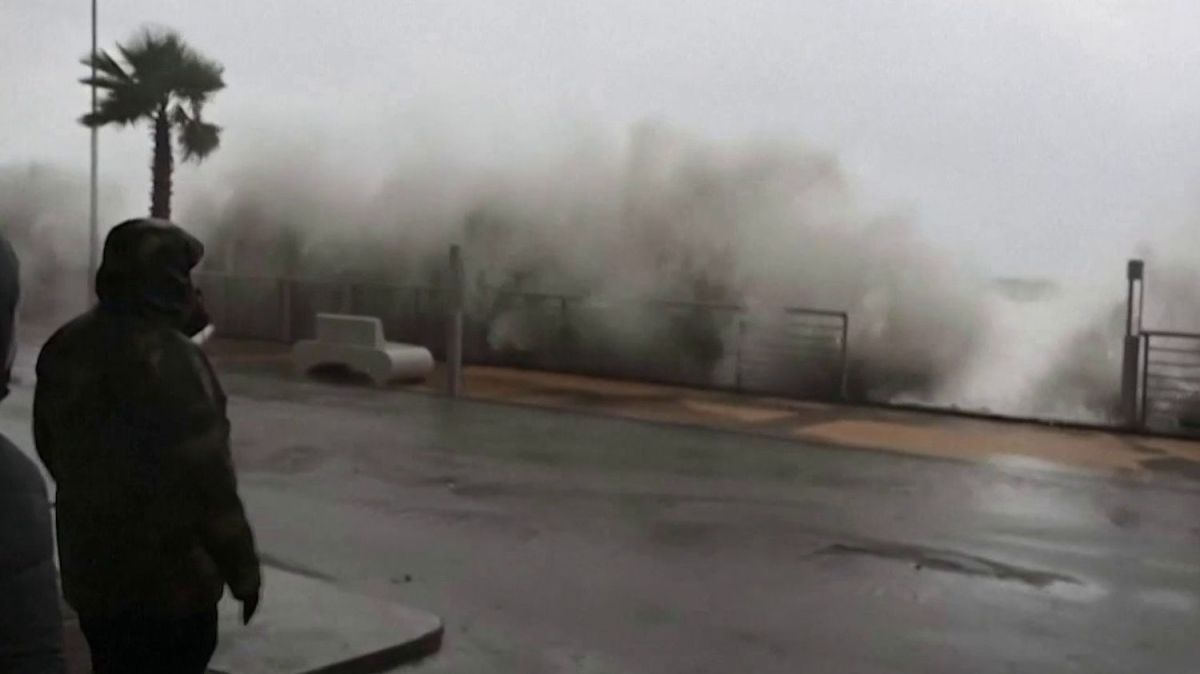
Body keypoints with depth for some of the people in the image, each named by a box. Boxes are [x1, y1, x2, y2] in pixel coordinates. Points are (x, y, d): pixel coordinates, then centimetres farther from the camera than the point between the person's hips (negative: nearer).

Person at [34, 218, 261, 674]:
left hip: (89, 573, 8)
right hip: (168, 582, -8)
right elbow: (206, 477, -23)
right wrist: (243, 569, -13)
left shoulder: (65, 347, 5)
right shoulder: (166, 356, -23)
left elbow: (52, 451, 16)